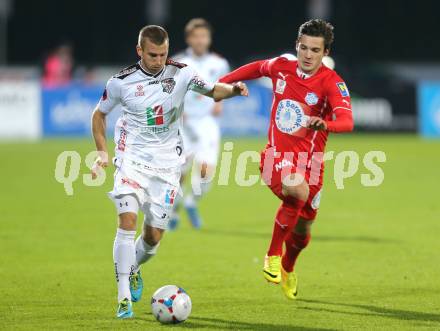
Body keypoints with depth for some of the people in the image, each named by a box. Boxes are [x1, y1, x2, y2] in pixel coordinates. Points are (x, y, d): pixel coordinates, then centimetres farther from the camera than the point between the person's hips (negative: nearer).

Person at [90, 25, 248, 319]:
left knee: (154, 236, 4)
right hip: (133, 158, -2)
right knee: (127, 218, -22)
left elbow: (212, 91, 8)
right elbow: (100, 114, 9)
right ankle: (124, 297, -18)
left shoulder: (181, 73, -6)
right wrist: (102, 153, -1)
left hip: (167, 162, 2)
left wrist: (233, 89, -14)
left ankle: (133, 269, 39)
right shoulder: (122, 82, -7)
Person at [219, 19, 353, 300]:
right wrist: (222, 82, 26)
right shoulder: (282, 66, -4)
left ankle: (287, 269, 49)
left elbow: (347, 121, -30)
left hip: (310, 160, 1)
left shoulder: (332, 82, -15)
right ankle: (273, 255, -15)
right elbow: (258, 68, 20)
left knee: (302, 232, 14)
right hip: (277, 154, -1)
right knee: (298, 191, -34)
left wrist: (325, 124, -51)